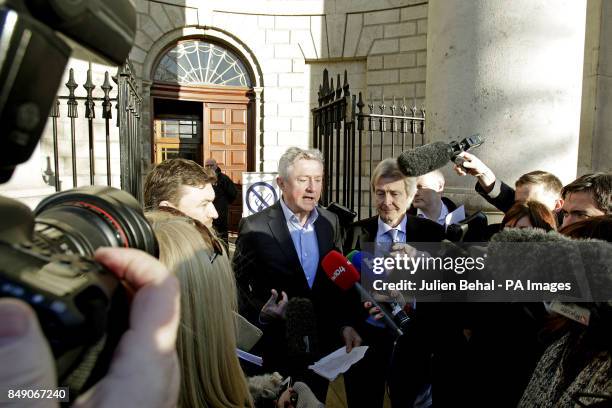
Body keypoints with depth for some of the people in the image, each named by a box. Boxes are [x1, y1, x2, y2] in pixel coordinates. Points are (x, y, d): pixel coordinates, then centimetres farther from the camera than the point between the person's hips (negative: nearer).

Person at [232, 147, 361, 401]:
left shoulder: (330, 222, 1)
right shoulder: (255, 227, -13)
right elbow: (237, 284, -6)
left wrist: (345, 324, -1)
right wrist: (261, 313, -22)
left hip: (324, 346, 4)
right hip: (276, 349, -4)